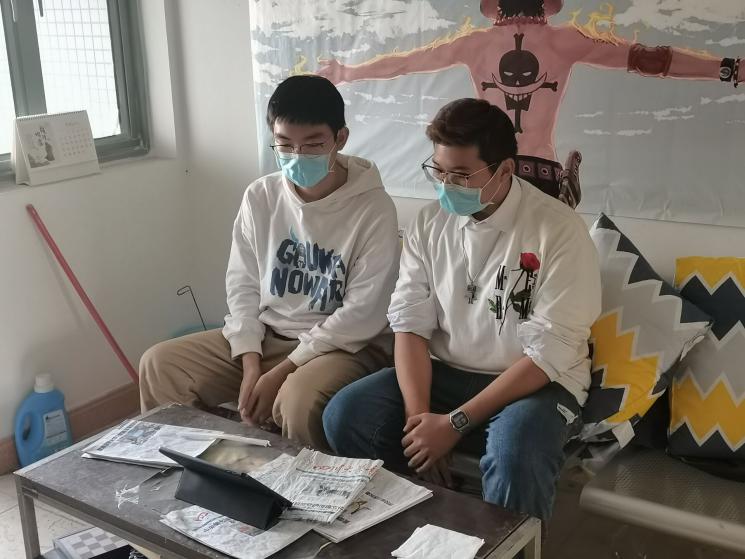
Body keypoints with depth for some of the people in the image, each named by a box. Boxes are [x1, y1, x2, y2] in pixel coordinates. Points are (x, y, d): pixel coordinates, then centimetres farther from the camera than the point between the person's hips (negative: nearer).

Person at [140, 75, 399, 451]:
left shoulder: (373, 208, -14)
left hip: (341, 345, -5)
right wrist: (250, 363, -10)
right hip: (264, 337, 6)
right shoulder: (260, 197, 1)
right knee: (160, 365, -5)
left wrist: (282, 371, -19)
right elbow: (242, 285, 4)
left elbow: (363, 313, -17)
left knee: (299, 401, -37)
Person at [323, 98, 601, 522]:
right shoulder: (430, 222, 1)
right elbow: (411, 322, -2)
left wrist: (455, 423, -21)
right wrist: (417, 415, -17)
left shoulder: (560, 230, -15)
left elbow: (549, 354, -18)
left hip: (536, 384, -4)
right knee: (345, 415, -17)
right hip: (445, 373, 5)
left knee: (515, 454, -36)